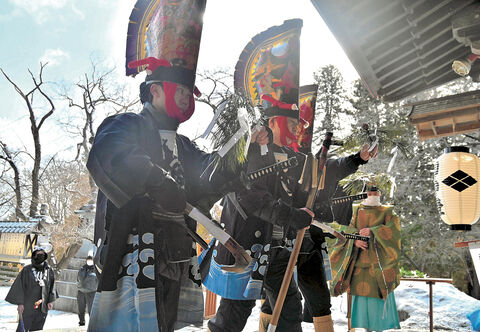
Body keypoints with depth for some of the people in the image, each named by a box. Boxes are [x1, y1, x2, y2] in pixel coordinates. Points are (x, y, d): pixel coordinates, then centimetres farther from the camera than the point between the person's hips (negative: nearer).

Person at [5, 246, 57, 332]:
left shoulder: (49, 271, 4)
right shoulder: (27, 270, -4)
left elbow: (52, 286, 8)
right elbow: (20, 286, -4)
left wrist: (50, 301, 0)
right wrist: (20, 303, -9)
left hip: (42, 307, 3)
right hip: (28, 306, -3)